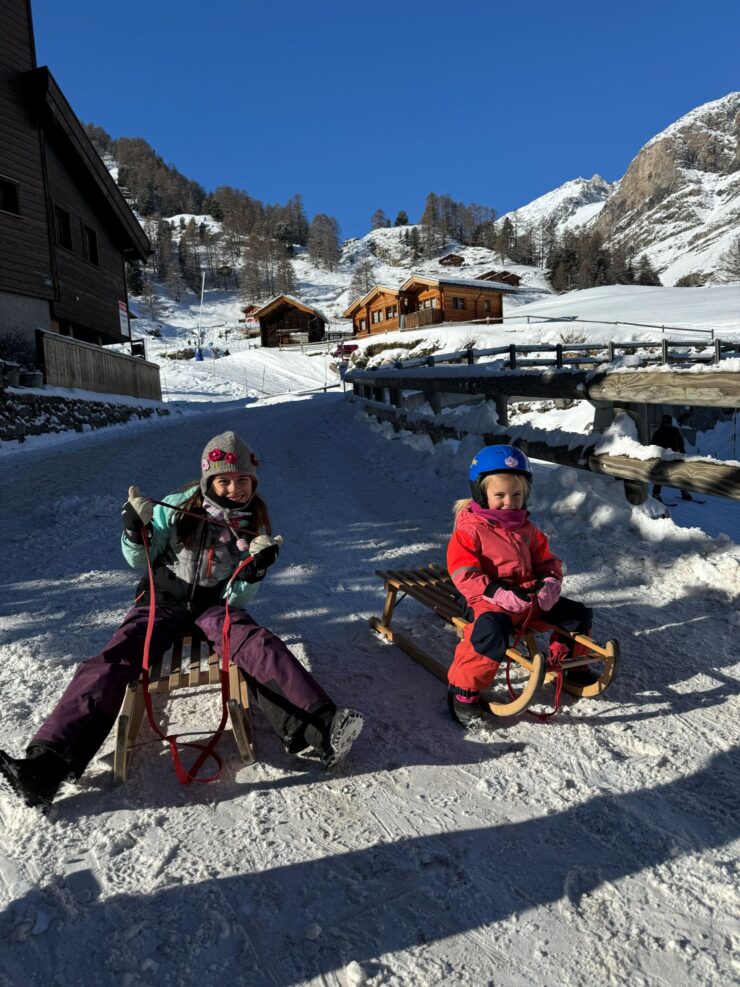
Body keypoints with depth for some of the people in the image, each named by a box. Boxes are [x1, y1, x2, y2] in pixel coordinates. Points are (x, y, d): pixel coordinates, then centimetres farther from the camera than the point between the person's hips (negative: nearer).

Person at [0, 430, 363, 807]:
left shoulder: (254, 525, -4)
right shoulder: (177, 507, -7)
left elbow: (237, 599, -3)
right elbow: (140, 560, 3)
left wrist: (254, 572, -24)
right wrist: (135, 532, -18)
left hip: (215, 605, 0)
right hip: (164, 600, 1)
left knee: (259, 646, -28)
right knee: (110, 664, -21)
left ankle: (320, 731, -35)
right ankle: (45, 766, -22)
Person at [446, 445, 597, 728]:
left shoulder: (526, 528, 15)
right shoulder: (470, 529, -7)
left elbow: (547, 560, 19)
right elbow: (464, 575, -15)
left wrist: (550, 583, -4)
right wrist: (497, 593, -27)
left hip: (531, 597, 8)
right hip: (489, 601, -7)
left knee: (578, 614, 11)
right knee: (491, 632, -39)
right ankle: (463, 692, -20)